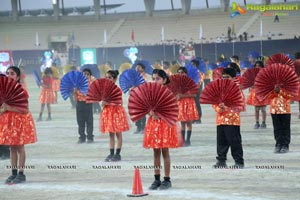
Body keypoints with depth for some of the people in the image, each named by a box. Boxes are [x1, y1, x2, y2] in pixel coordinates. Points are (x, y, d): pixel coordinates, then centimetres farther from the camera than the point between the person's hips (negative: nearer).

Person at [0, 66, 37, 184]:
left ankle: (21, 174, 4)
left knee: (20, 147, -1)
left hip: (20, 120, -6)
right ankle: (14, 173, 16)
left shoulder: (21, 91, -11)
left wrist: (10, 108, -24)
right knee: (12, 147, 10)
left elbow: (25, 110, -17)